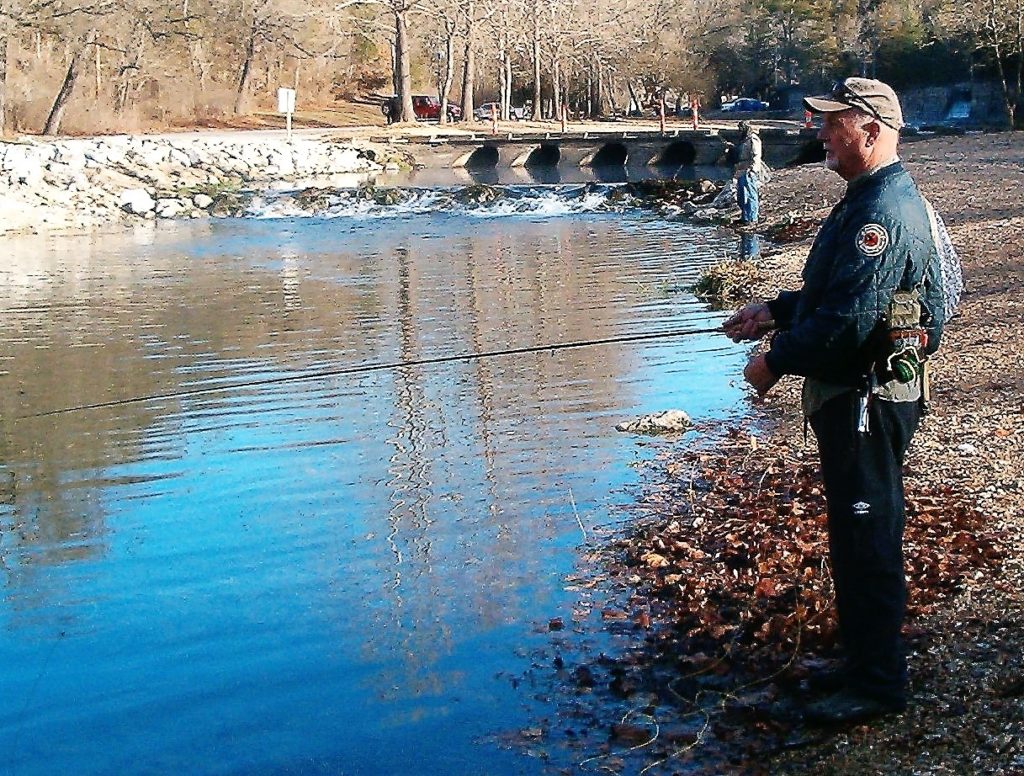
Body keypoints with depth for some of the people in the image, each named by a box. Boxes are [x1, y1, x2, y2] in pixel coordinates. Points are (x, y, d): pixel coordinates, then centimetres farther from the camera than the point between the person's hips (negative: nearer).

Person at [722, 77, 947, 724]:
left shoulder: (884, 210, -21)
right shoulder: (871, 200, 14)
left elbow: (848, 319, -27)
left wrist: (776, 360, -16)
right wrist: (776, 311, 13)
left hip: (868, 398, -11)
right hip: (855, 396, 11)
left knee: (866, 540, -2)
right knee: (859, 536, 19)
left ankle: (877, 685, 9)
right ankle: (868, 663, 32)